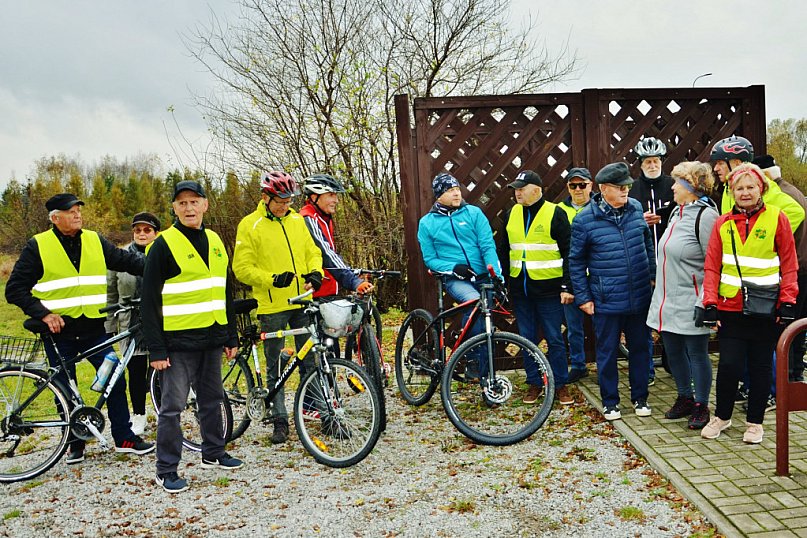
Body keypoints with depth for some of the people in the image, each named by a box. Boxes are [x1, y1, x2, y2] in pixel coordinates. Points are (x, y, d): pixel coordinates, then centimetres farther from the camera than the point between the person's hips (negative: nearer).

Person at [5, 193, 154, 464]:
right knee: (66, 390, 7)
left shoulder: (95, 241, 6)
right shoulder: (37, 246, -4)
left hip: (93, 329, 3)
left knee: (115, 378, 1)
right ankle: (75, 443, 23)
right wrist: (43, 314, -15)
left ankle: (124, 437, 13)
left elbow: (126, 260, 6)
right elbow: (15, 289, -3)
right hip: (59, 331, -2)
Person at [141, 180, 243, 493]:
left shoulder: (215, 241, 11)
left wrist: (231, 337, 14)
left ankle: (213, 453, 32)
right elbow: (149, 302, -10)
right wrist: (155, 349, -14)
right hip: (178, 341, -6)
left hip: (211, 339, 6)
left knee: (212, 398, 17)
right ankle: (166, 471, 11)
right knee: (173, 406, 0)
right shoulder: (164, 245, -8)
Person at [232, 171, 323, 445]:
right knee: (276, 368, 6)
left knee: (310, 360, 9)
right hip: (272, 307, -3)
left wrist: (315, 272, -6)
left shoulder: (297, 220, 9)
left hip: (303, 302, 4)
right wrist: (272, 279, -19)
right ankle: (279, 420, 17)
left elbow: (312, 251, 15)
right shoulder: (250, 225, -4)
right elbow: (242, 268, -6)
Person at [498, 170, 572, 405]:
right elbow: (504, 251, 16)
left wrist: (567, 286, -10)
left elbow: (568, 252, -4)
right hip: (519, 288, 5)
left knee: (554, 339, 3)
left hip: (548, 288, -4)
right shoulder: (511, 214, 9)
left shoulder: (555, 214, -5)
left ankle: (560, 385, 14)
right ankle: (534, 383, 22)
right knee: (527, 338, 10)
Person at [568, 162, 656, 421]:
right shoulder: (585, 219, -10)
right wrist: (582, 297, -5)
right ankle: (610, 402, 24)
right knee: (607, 351, 8)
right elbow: (576, 261, -3)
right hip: (606, 301, -3)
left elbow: (648, 244, 16)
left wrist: (653, 277, 15)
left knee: (640, 348, 15)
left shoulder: (636, 208, 2)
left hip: (640, 297, 4)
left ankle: (640, 398, 31)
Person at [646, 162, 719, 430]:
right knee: (674, 353, 16)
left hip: (690, 303, -8)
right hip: (668, 300, 8)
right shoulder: (677, 212, 12)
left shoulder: (705, 215, -14)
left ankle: (701, 406, 18)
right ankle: (684, 399, 32)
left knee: (697, 354, 4)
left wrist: (704, 302, -18)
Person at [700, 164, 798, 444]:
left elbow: (789, 263, 1)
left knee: (760, 366, 9)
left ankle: (754, 422, 25)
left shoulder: (777, 218, -1)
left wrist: (787, 301, -5)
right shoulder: (723, 223, 4)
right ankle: (722, 416, 22)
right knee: (729, 364, -1)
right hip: (731, 307, 1)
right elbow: (712, 266, 3)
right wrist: (710, 303, -4)